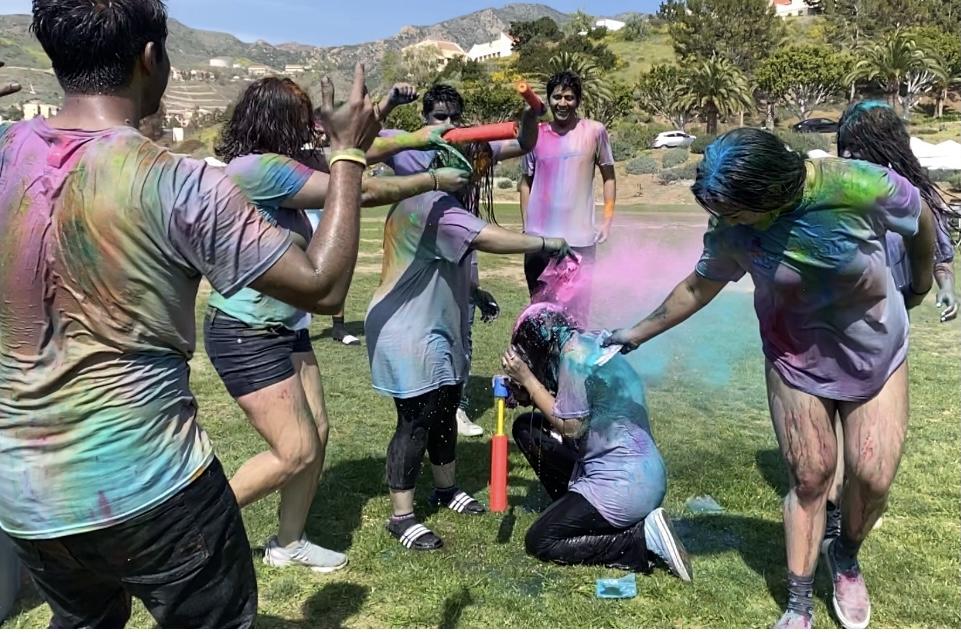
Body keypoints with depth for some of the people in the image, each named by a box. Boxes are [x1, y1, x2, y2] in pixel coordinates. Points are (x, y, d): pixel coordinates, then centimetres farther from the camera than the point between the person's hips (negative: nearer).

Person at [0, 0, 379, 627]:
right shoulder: (178, 184, -19)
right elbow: (324, 285, -14)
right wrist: (350, 153, -4)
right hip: (151, 490, -5)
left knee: (83, 621, 29)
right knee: (217, 620, 16)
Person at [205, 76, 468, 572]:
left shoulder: (271, 164, 7)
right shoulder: (258, 168, -22)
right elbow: (361, 192, -19)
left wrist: (411, 140, 12)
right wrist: (433, 181, -7)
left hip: (284, 328, 10)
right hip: (246, 335, -10)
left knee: (317, 434, 11)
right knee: (296, 451, -5)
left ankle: (288, 543, 27)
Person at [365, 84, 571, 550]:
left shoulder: (444, 197, 7)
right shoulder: (429, 203, -25)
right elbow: (485, 238, -34)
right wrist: (545, 244, -28)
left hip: (440, 319, 10)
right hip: (407, 326, -10)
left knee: (445, 407, 18)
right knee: (417, 418, -5)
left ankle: (445, 489, 36)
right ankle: (401, 516, 7)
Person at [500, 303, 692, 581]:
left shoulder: (573, 355, -19)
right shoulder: (586, 343, 9)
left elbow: (570, 427, -16)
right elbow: (567, 409, 12)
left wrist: (527, 378, -9)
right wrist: (526, 391, 7)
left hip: (625, 483, -10)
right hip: (634, 471, 10)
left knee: (538, 542, 0)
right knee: (526, 427, 13)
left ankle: (643, 537, -2)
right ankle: (574, 511, 16)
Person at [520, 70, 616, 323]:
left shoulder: (595, 131, -1)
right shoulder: (535, 134, 4)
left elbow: (608, 176, 7)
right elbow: (527, 182, 12)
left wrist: (608, 219, -1)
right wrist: (526, 226, 7)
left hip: (580, 237, -2)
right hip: (539, 236, 2)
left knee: (578, 309, 2)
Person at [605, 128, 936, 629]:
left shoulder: (859, 188, -31)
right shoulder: (731, 229, -21)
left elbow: (921, 222, -9)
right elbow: (698, 287, -3)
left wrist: (920, 285, 8)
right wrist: (636, 334, 2)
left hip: (876, 352, 0)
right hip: (797, 358, 1)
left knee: (872, 477, -2)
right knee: (809, 476, 1)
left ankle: (847, 559, 31)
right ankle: (799, 606, 15)